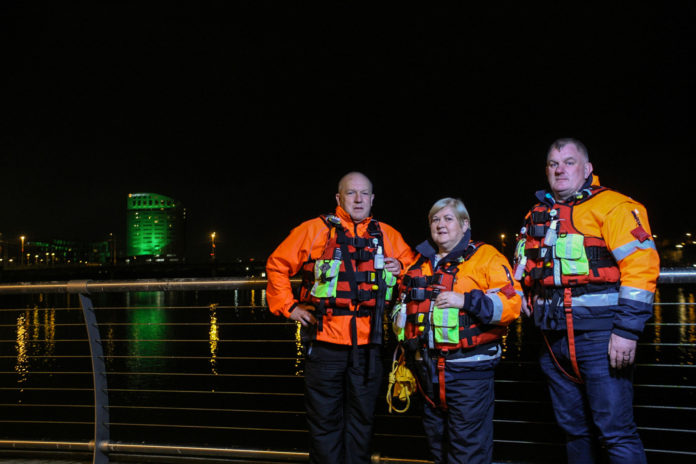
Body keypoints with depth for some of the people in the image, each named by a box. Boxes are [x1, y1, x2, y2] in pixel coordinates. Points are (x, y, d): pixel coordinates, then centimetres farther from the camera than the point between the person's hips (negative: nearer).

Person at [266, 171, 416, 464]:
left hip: (368, 343, 3)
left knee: (361, 418, 14)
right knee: (324, 420, 5)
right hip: (326, 341, -3)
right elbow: (277, 266, 7)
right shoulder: (314, 230, 1)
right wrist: (289, 306, 0)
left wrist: (400, 268, 1)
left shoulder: (387, 235, 10)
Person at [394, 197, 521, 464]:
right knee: (437, 443, 19)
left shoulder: (486, 257, -1)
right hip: (428, 369, 6)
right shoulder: (420, 263, 15)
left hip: (468, 371, -6)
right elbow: (403, 305, 28)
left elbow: (511, 302, -13)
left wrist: (465, 300, -20)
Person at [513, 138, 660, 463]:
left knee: (616, 432, -5)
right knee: (574, 430, 16)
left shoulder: (612, 206, -5)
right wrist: (525, 295, 14)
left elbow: (640, 263, -14)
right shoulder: (537, 217, 17)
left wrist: (627, 329, -19)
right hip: (554, 340, 7)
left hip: (598, 337, -7)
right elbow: (524, 270, 31)